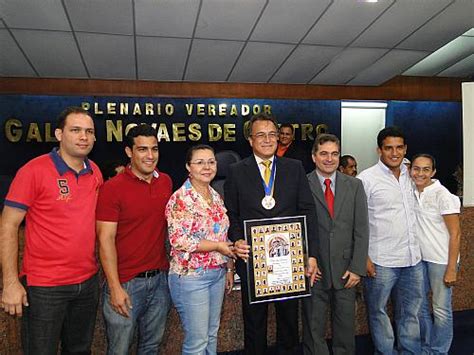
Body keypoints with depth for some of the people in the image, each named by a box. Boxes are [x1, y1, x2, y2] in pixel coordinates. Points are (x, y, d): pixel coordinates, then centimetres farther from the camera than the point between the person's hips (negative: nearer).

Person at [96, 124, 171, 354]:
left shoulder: (166, 182, 5)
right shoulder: (112, 188, -12)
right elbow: (106, 239, -12)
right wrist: (115, 287, -15)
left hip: (161, 279, 5)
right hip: (126, 283, -4)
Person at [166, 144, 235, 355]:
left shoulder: (216, 196, 7)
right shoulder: (181, 199, -15)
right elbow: (179, 241, -22)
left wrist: (229, 267, 13)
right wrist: (218, 246, -16)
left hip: (217, 274, 7)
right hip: (191, 276, -7)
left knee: (212, 334, 19)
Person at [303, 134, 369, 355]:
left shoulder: (354, 185, 6)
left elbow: (361, 229, 3)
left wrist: (357, 268, -3)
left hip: (345, 270, 2)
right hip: (313, 270, -2)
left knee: (346, 329, 13)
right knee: (313, 330, 10)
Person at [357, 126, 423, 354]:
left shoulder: (410, 176, 9)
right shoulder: (366, 178, -9)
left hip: (413, 258, 5)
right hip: (381, 261, -5)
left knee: (410, 312, 17)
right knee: (378, 311, 9)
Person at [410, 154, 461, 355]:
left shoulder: (442, 195, -13)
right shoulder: (412, 193, 3)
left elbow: (455, 233, -12)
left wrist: (451, 268, -15)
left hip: (441, 260, -6)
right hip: (419, 258, 6)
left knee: (441, 309, 5)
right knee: (419, 306, 14)